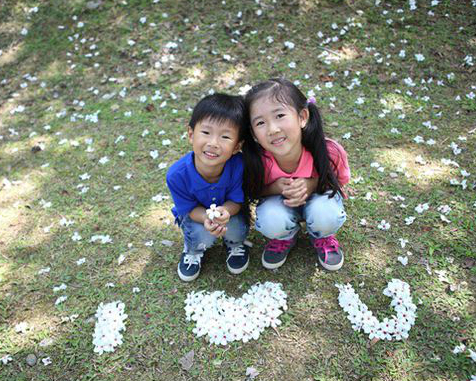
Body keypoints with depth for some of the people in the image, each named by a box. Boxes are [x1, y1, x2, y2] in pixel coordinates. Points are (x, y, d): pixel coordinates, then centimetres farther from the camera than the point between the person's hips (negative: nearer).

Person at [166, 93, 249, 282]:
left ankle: (235, 244, 12)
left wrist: (225, 211, -43)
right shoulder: (177, 175, -34)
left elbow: (236, 200, -18)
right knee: (203, 235, -28)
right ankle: (193, 250, 11)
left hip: (228, 209, 1)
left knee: (236, 228, -28)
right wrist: (206, 218, -41)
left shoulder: (238, 165, -34)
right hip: (196, 213, 0)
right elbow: (189, 208, -18)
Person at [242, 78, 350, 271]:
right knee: (270, 222, -31)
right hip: (277, 198, 0)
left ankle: (322, 237, 7)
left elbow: (339, 180, -10)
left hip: (317, 195, 0)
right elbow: (251, 191, -10)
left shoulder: (330, 152, -33)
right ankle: (285, 237, 8)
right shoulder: (257, 161, -32)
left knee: (326, 215, -31)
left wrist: (313, 184, -33)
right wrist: (276, 188, -33)